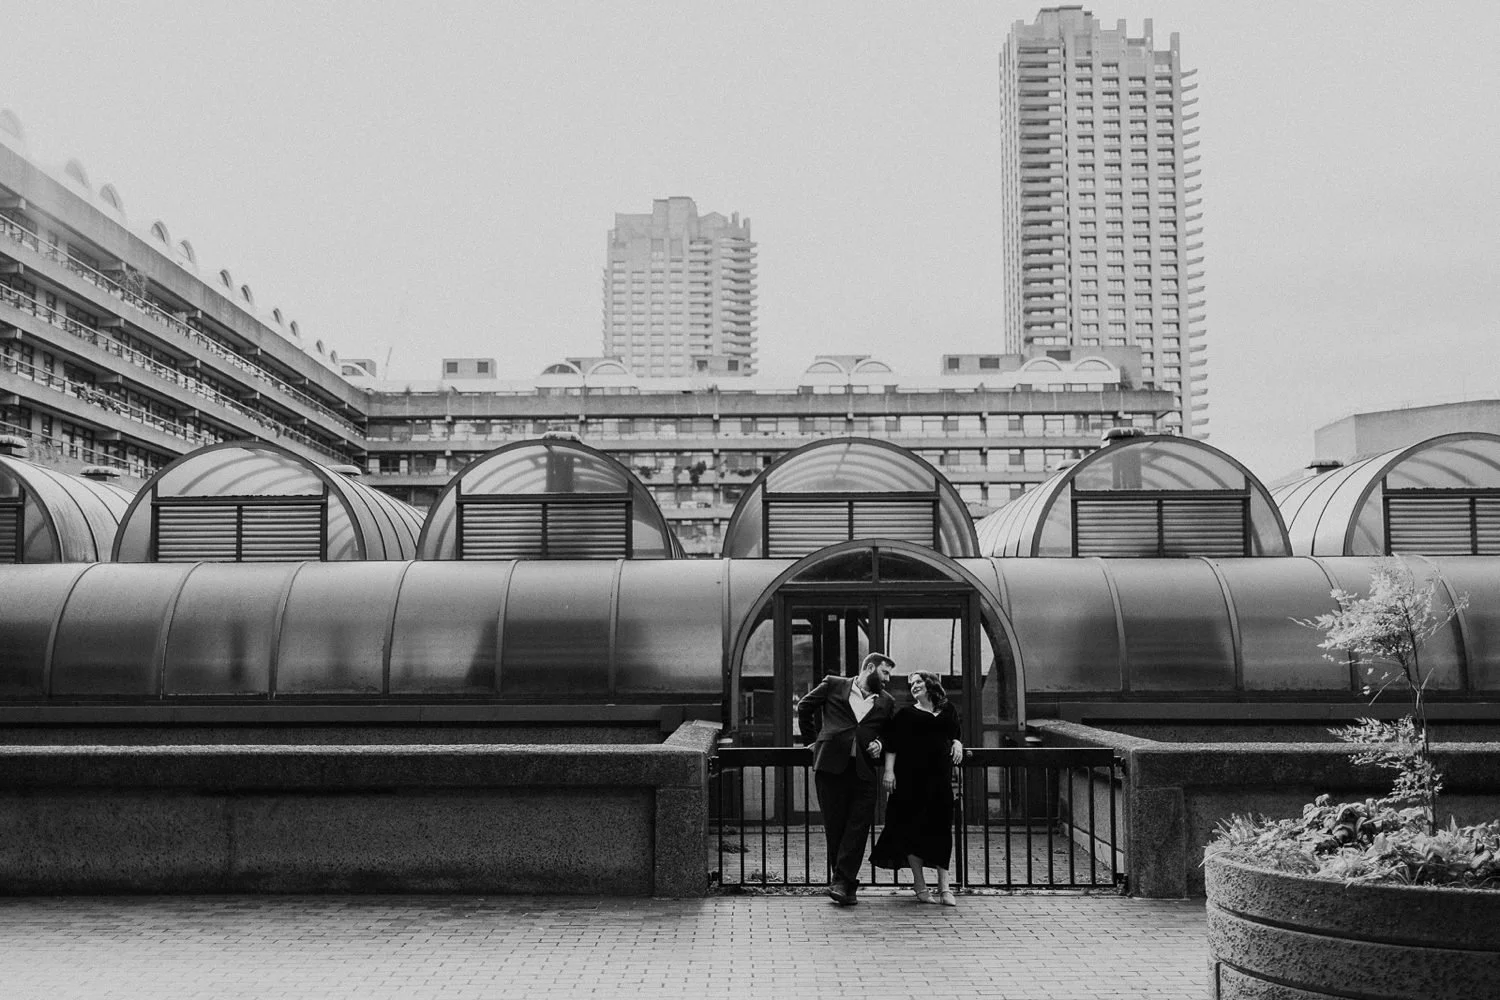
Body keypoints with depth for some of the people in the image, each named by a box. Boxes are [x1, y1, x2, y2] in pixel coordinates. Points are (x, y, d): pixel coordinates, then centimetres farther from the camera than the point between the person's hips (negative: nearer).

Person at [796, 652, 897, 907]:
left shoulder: (886, 702, 17)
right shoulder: (833, 686, 9)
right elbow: (804, 707, 19)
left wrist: (879, 745, 4)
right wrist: (814, 739, 18)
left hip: (864, 769, 2)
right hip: (831, 764, -2)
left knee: (858, 826, -8)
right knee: (834, 825, 0)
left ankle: (842, 882, -6)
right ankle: (846, 886, 9)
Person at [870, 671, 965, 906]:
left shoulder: (948, 711, 13)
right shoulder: (906, 714, 3)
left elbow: (953, 735, 24)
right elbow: (892, 744, -2)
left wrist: (957, 744, 2)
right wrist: (889, 770, -11)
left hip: (939, 777, 3)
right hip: (911, 775, -3)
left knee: (942, 829, 2)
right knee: (913, 828, 1)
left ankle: (944, 887, 7)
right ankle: (920, 885, 10)